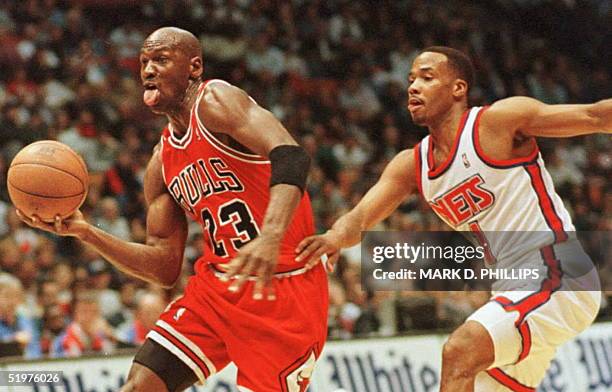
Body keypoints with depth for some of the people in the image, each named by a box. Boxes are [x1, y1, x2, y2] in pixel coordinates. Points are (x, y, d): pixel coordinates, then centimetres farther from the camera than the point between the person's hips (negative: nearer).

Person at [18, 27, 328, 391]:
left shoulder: (216, 100, -10)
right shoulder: (162, 163, 13)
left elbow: (291, 156, -28)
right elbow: (165, 268, 13)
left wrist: (270, 237, -45)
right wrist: (86, 232, 2)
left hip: (281, 288, -7)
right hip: (216, 286, 7)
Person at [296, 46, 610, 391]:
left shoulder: (499, 122, -9)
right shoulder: (412, 166, 10)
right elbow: (361, 217, -2)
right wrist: (336, 237, -24)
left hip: (557, 281, -9)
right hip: (513, 292, 9)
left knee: (461, 352, -25)